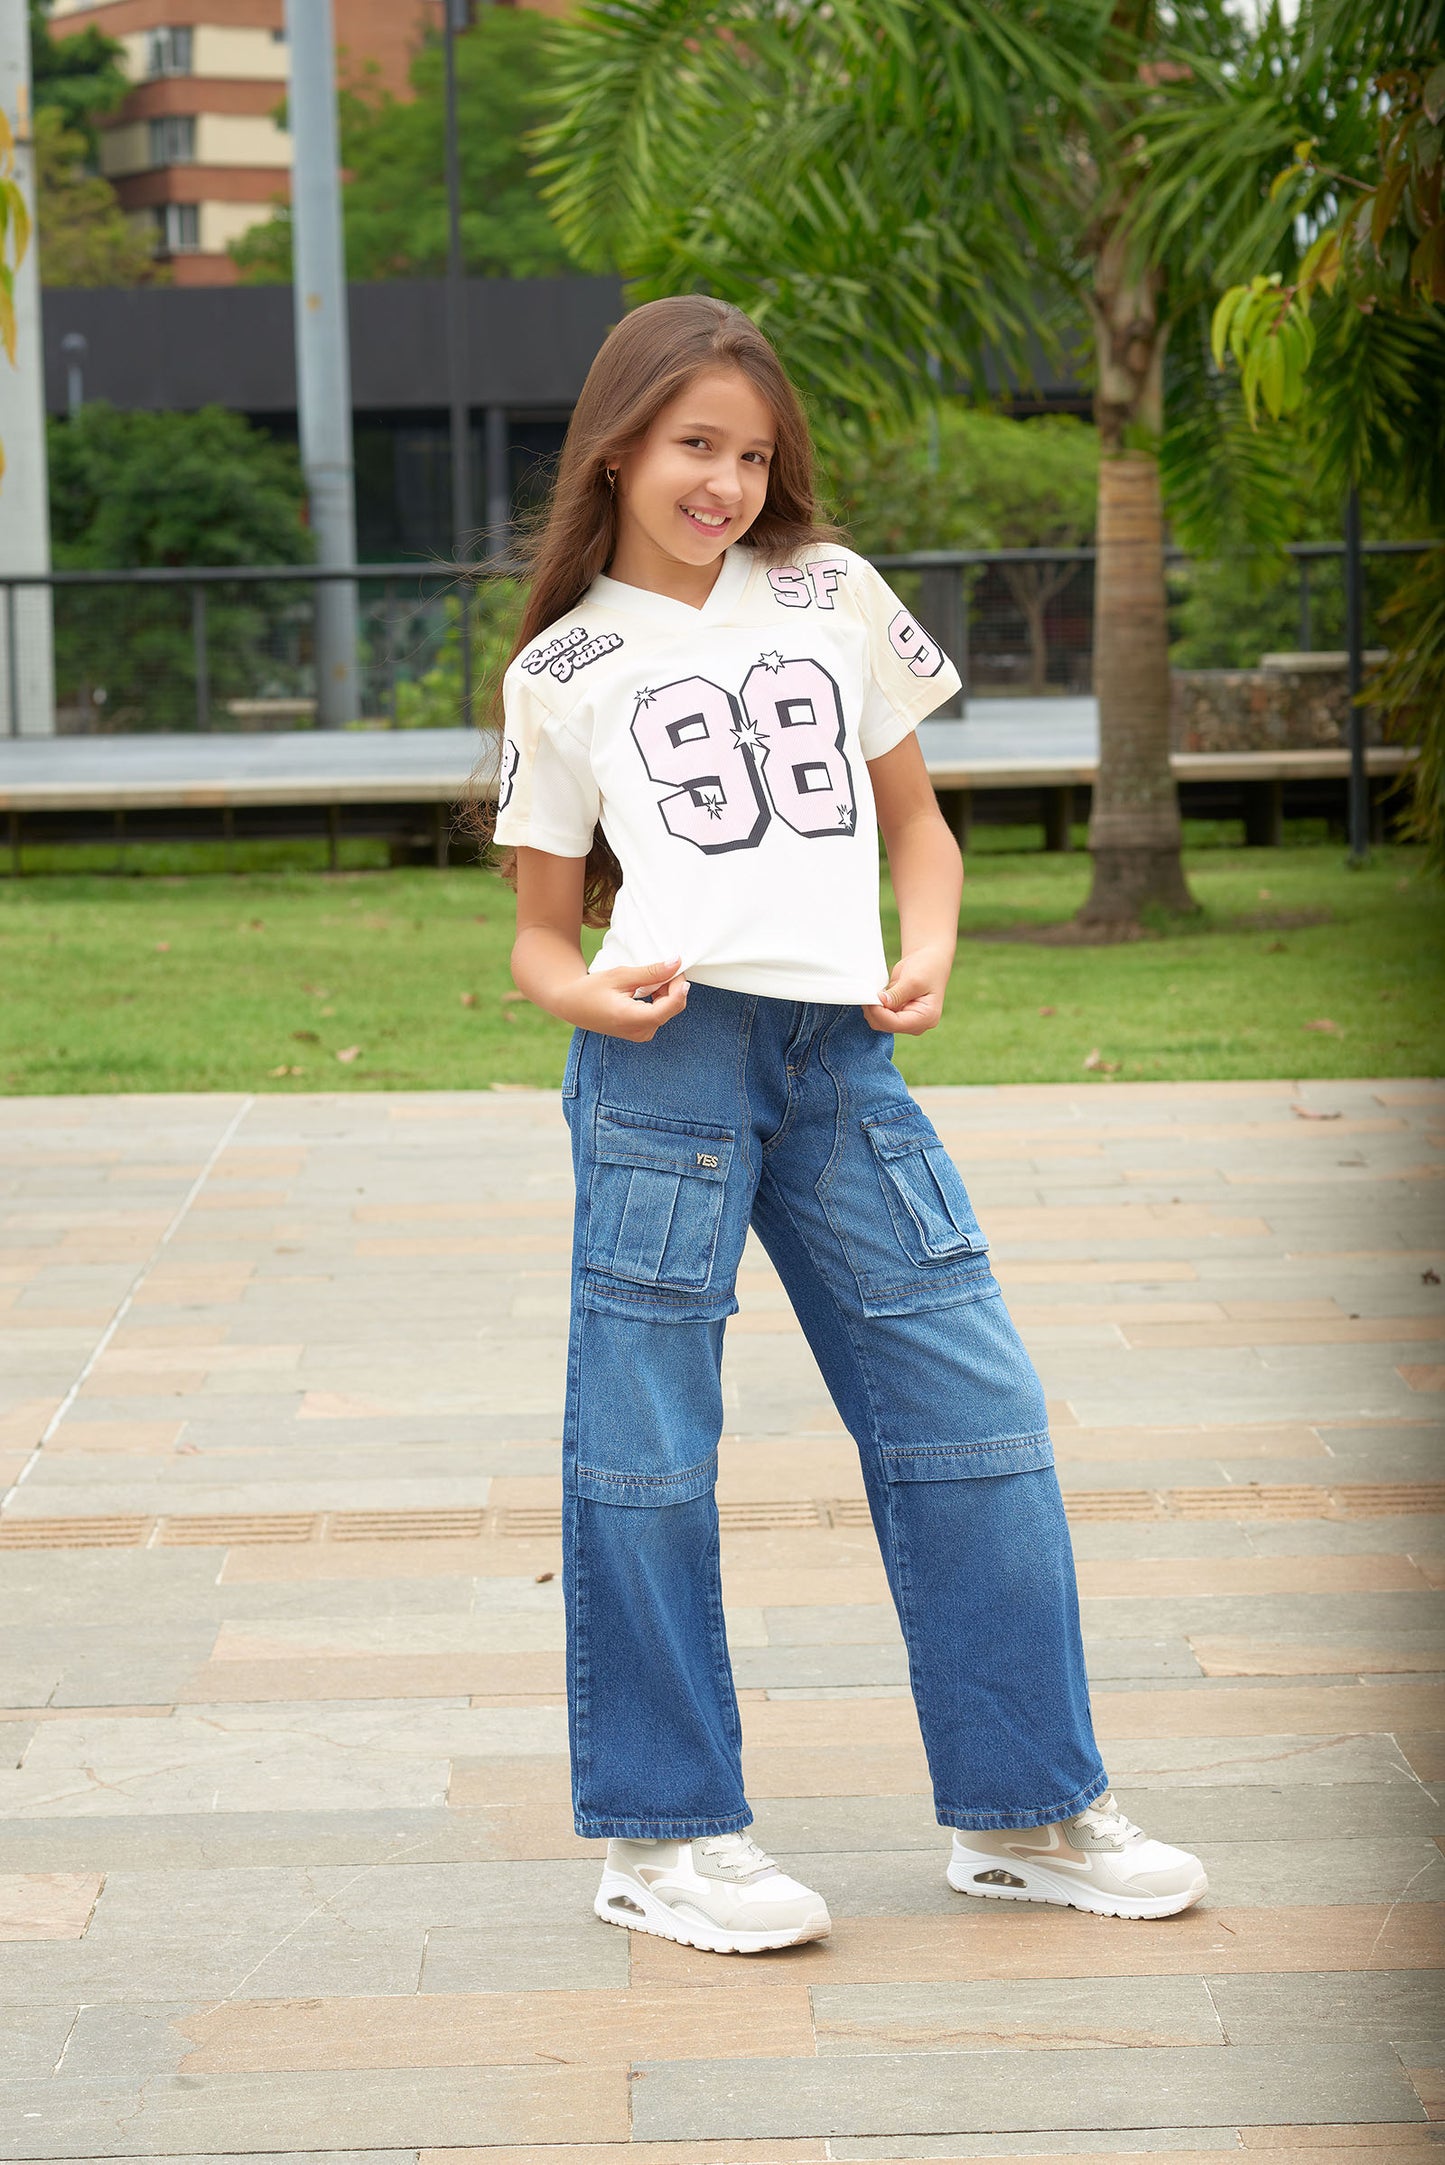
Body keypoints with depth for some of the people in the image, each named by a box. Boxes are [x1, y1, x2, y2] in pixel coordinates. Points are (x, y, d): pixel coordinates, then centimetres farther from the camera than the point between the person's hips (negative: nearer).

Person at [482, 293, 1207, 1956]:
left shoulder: (834, 597, 14)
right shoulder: (563, 673, 8)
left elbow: (914, 819, 20)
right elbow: (542, 930, 10)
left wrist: (929, 952, 0)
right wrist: (587, 991, -12)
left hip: (841, 1051, 3)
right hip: (666, 1055, -3)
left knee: (974, 1411, 3)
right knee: (647, 1445, -1)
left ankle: (1024, 1810, 15)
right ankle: (661, 1836, 12)